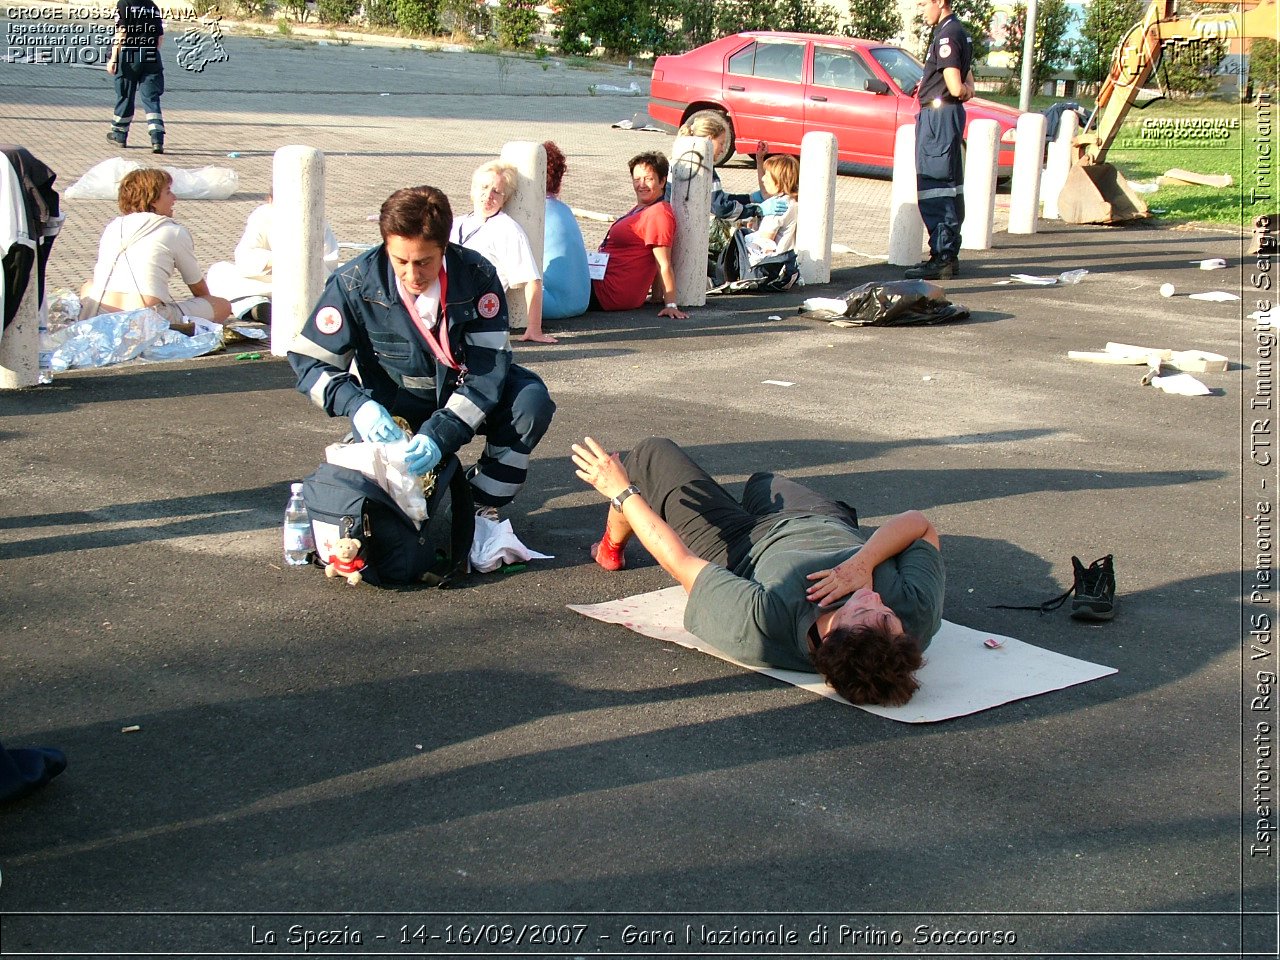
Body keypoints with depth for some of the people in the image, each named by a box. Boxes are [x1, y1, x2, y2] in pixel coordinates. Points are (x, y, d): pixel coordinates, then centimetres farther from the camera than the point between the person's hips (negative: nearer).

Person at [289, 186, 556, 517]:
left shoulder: (477, 276, -21)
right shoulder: (355, 283, -20)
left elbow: (488, 367, -24)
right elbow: (308, 359, -15)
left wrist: (440, 434, -38)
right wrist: (357, 405, -35)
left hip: (464, 394, 1)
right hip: (392, 409, -1)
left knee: (531, 400, -28)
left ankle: (483, 505, -10)